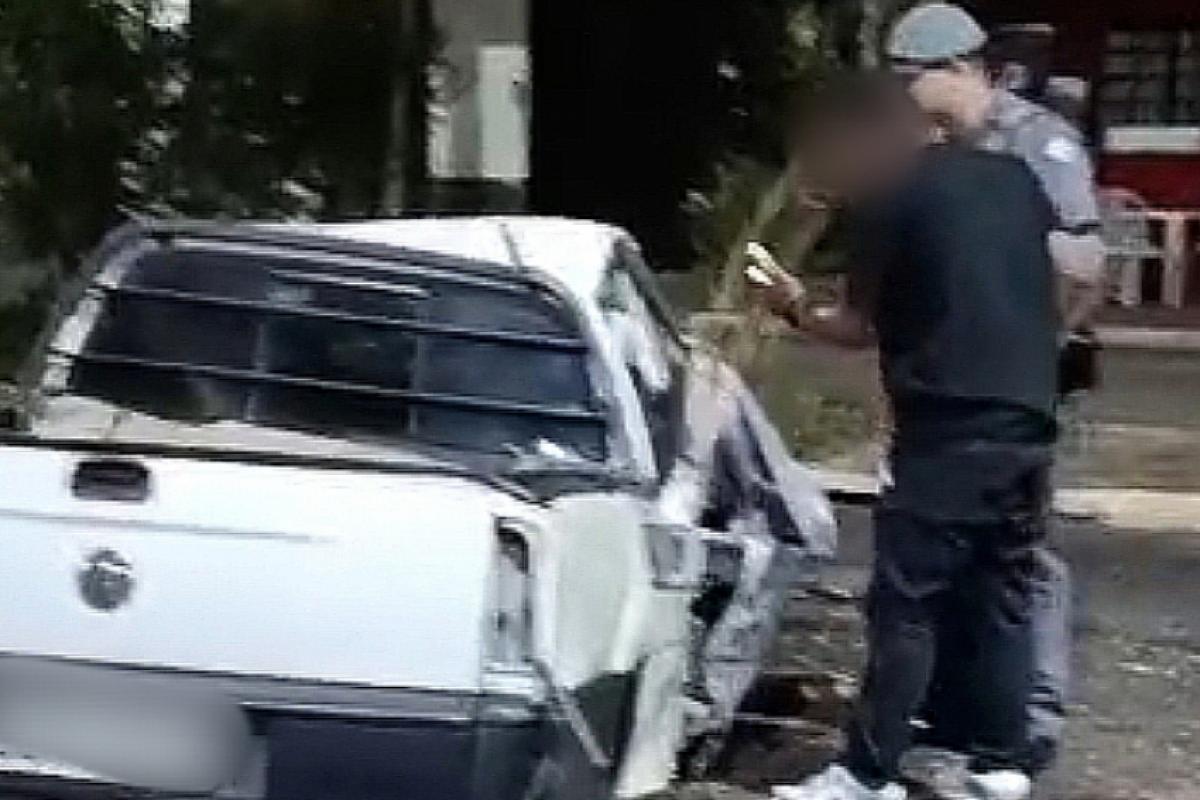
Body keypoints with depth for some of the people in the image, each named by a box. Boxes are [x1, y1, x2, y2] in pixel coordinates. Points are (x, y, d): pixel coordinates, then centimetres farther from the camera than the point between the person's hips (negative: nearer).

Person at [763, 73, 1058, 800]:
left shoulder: (889, 197, -4)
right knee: (1005, 601, 13)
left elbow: (863, 325, 2)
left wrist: (800, 312, 19)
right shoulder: (1014, 177, 13)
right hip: (1028, 425, 7)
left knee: (907, 606, -2)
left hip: (949, 431, -7)